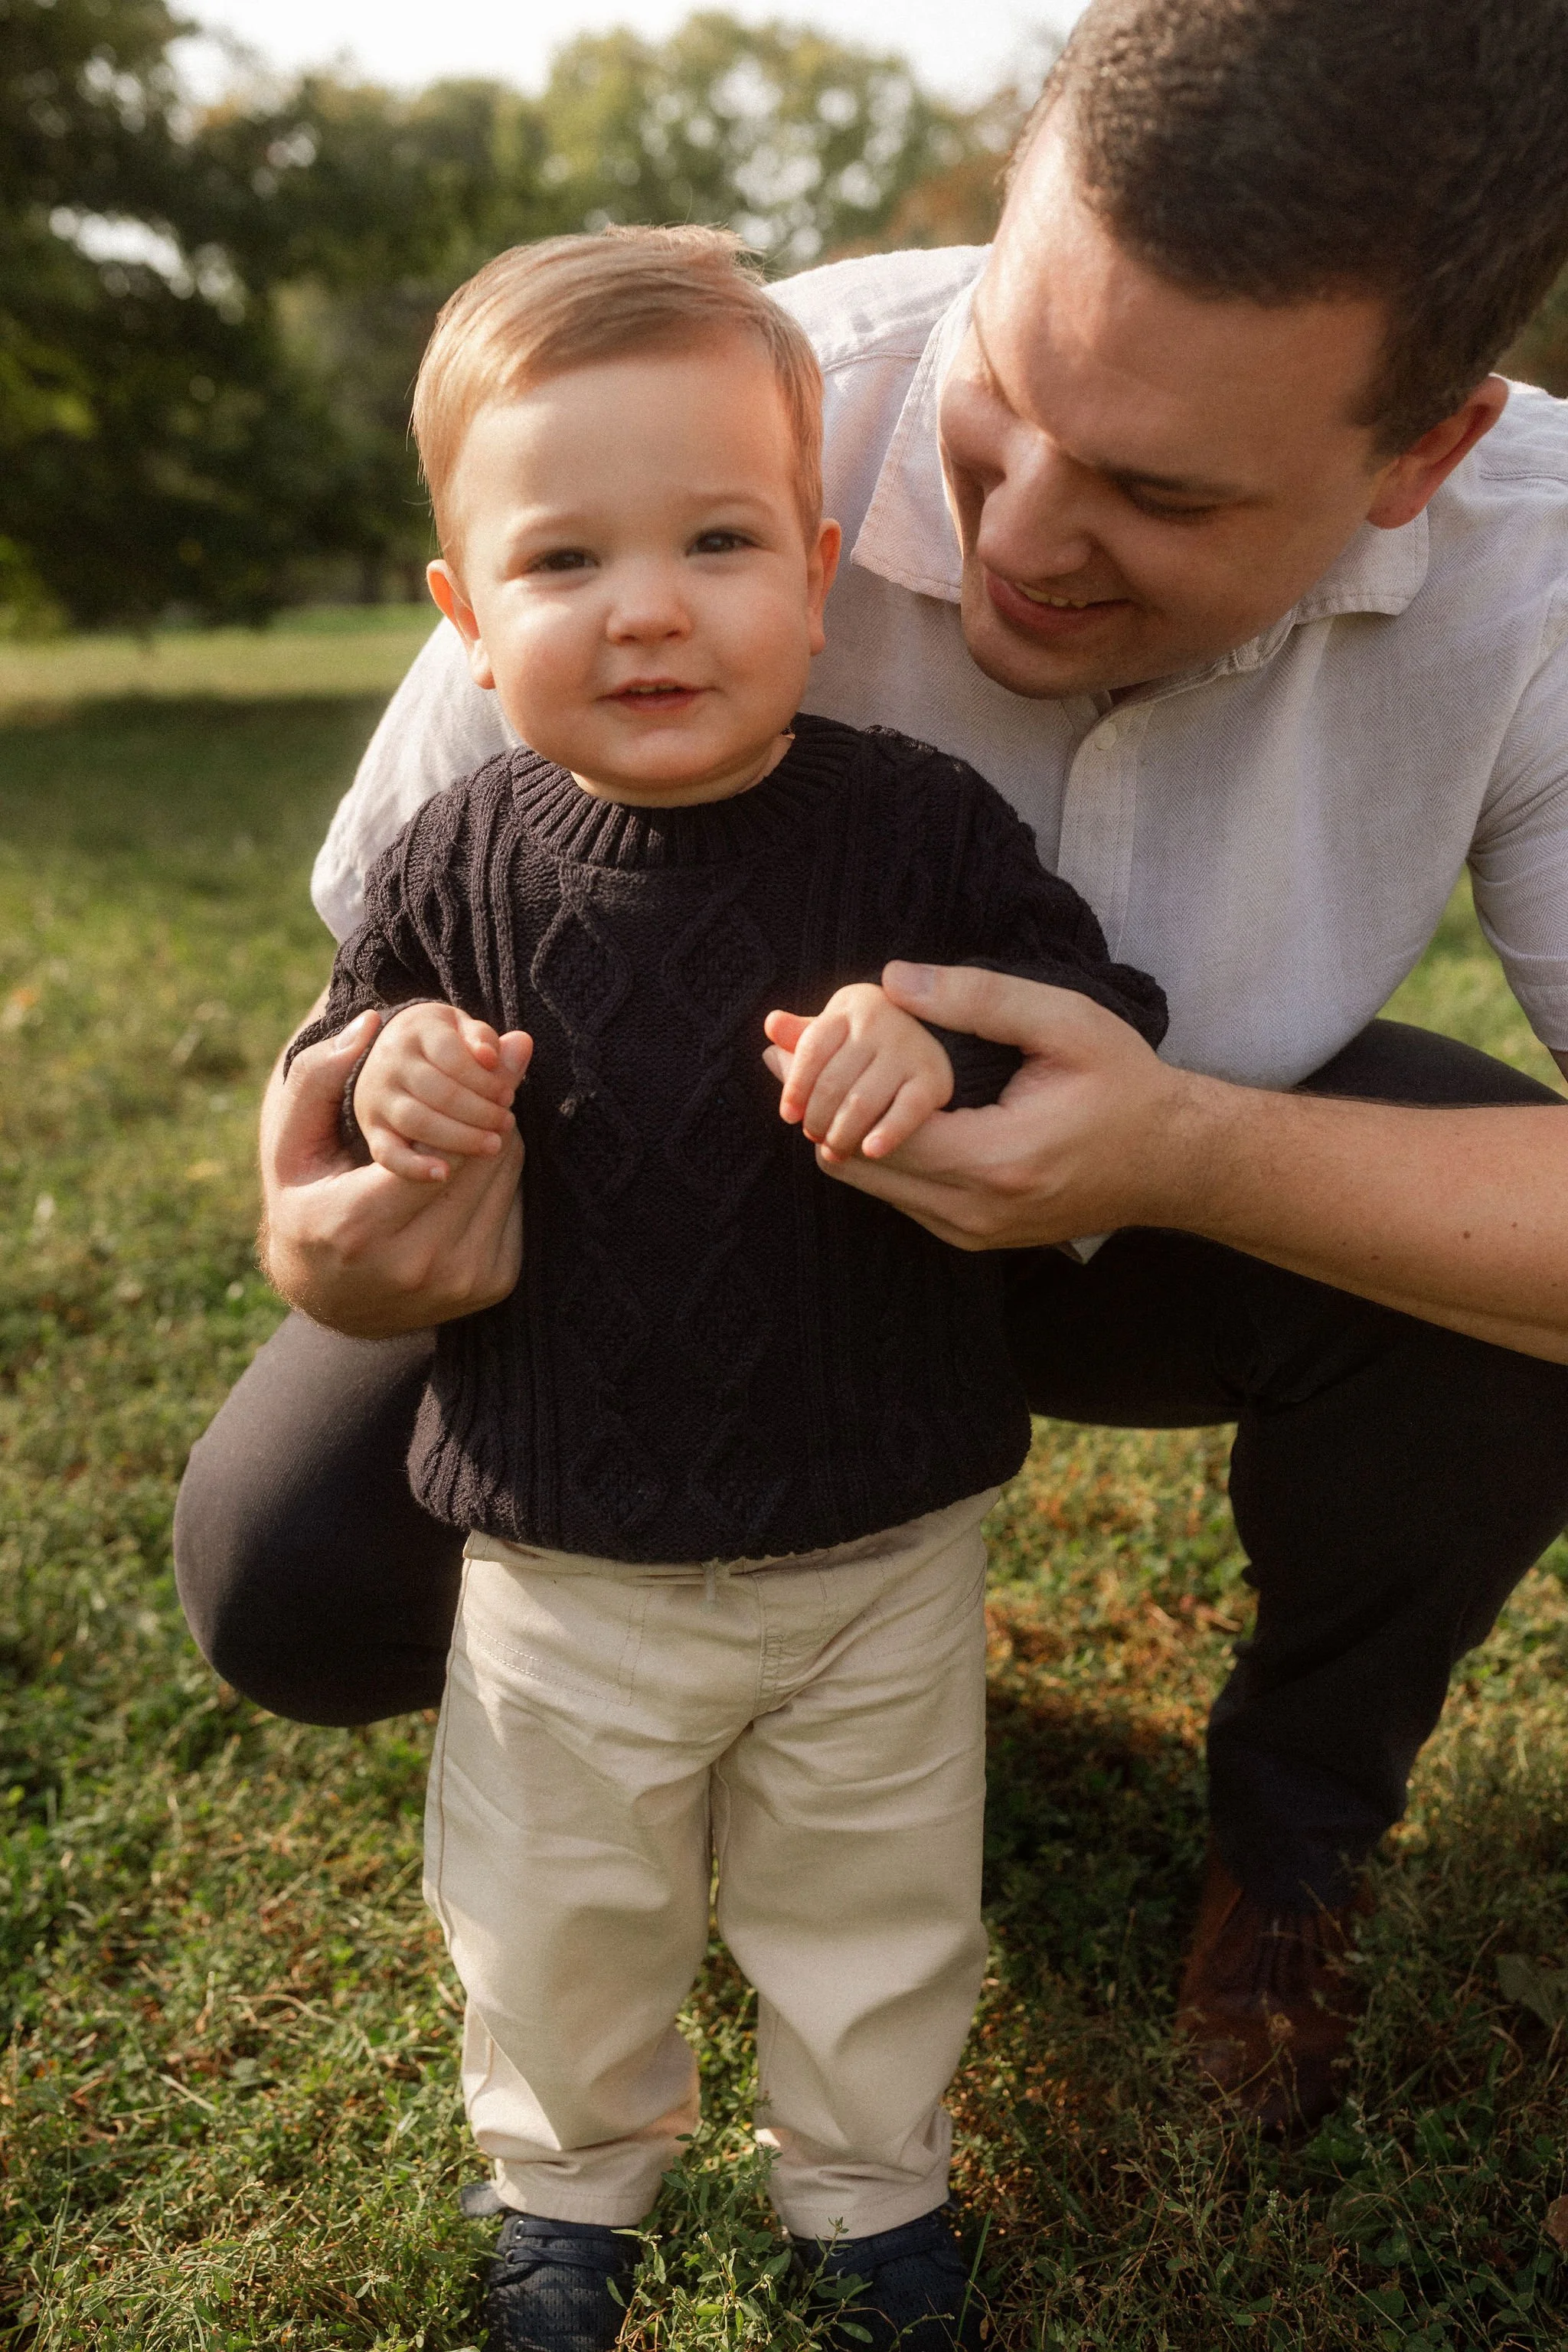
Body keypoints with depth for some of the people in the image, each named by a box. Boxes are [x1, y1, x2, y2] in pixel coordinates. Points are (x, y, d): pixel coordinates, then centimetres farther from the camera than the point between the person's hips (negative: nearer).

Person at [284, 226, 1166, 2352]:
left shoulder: (918, 825, -13)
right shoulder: (458, 864, -8)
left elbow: (1103, 1018, -10)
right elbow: (332, 1066, 4)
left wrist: (951, 1040, -30)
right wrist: (383, 1082, -20)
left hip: (880, 1551, 0)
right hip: (562, 1565, 1)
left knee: (879, 1913, 22)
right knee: (556, 1929, 21)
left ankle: (869, 2181, 50)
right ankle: (574, 2175, 51)